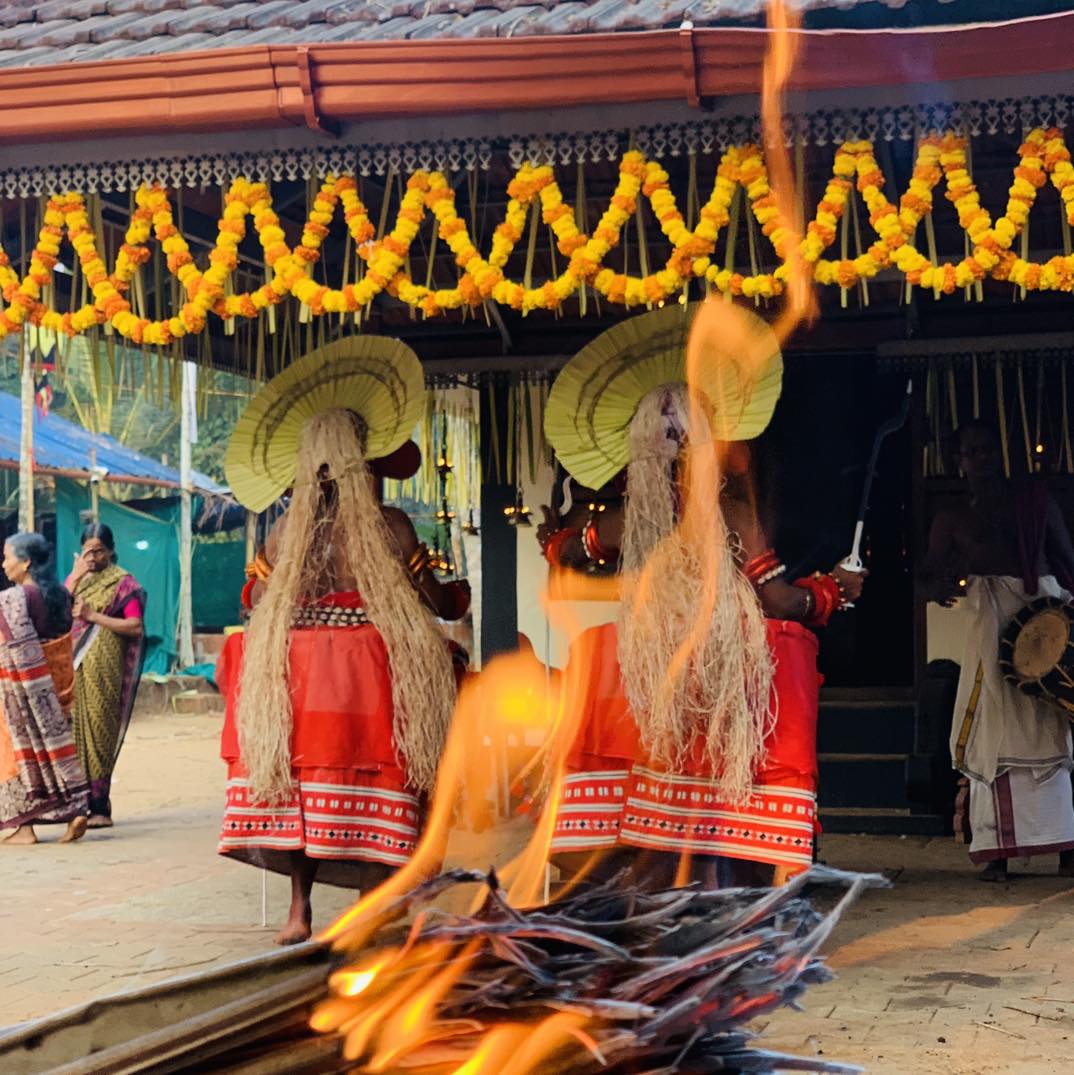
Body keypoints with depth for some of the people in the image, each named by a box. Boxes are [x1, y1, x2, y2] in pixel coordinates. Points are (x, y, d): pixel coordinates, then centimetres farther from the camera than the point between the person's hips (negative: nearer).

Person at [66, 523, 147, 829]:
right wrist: (75, 579, -6)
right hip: (73, 664, 5)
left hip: (102, 667, -5)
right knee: (73, 729, 0)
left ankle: (98, 806, -7)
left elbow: (136, 626, -8)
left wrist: (93, 616, -12)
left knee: (97, 729, -7)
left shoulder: (122, 582, 2)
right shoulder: (77, 577, 17)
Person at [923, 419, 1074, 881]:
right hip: (989, 618, -1)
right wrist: (942, 587, -12)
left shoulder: (1035, 500, 15)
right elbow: (930, 575, 11)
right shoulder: (953, 519, 15)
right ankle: (997, 850, -10)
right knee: (994, 727, -8)